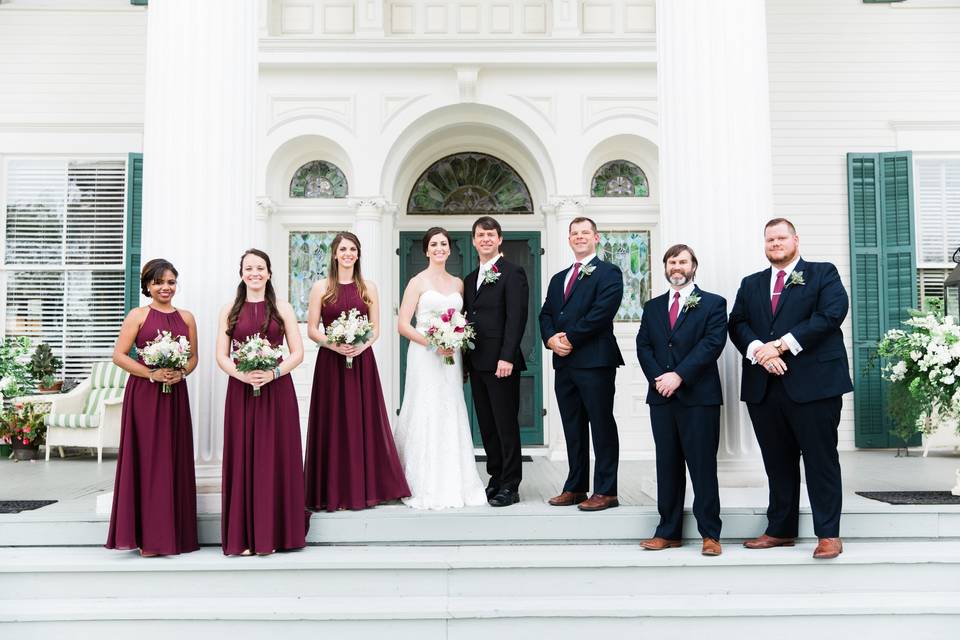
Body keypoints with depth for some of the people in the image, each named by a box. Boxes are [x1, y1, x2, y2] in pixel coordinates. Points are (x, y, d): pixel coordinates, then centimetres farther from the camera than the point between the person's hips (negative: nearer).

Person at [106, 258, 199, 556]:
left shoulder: (186, 317, 11)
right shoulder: (138, 315, 0)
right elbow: (119, 355, -5)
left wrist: (180, 373, -6)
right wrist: (152, 373, -15)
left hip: (175, 394, 4)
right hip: (143, 394, -4)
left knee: (174, 461, 5)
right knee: (146, 460, -2)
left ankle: (173, 533, 14)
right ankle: (148, 536, 5)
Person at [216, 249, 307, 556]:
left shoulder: (282, 308, 5)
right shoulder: (230, 310, 9)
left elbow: (297, 353, 2)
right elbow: (221, 355, 5)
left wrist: (273, 373, -15)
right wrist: (243, 374, -14)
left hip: (277, 390, -1)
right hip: (241, 390, 1)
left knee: (274, 458, 1)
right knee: (243, 459, 1)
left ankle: (272, 533, 11)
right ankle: (243, 535, 8)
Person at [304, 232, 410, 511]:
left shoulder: (368, 288, 8)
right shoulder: (321, 288, 3)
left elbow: (375, 329, 7)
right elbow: (312, 330, 0)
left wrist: (362, 345, -12)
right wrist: (335, 345, -16)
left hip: (362, 362, 2)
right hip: (330, 362, -1)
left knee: (364, 422, 3)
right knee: (333, 424, 0)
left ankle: (366, 488, 13)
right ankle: (334, 491, 8)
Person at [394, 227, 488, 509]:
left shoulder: (458, 283, 13)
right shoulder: (418, 282, -1)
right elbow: (403, 325, -6)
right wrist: (433, 343, -17)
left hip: (451, 359, 4)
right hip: (424, 357, -4)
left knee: (451, 417, 5)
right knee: (425, 417, -4)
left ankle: (453, 485, 14)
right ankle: (425, 489, 4)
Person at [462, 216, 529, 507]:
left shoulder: (513, 273, -5)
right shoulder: (470, 279, 18)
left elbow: (516, 318, -13)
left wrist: (507, 357, -20)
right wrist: (464, 359, 12)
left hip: (500, 362, -7)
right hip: (477, 363, 7)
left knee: (506, 425, -2)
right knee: (486, 425, 11)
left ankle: (510, 486, 5)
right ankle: (495, 479, 21)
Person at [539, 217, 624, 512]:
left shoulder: (608, 273, -1)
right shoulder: (558, 279, 22)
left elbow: (602, 312, -14)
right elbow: (545, 315, 15)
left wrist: (570, 338, -13)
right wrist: (551, 338, -6)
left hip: (595, 362, -7)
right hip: (564, 363, 7)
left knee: (602, 427, -1)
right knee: (573, 429, 12)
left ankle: (605, 491, 4)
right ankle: (575, 488, 19)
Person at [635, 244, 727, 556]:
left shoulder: (713, 303, 3)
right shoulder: (653, 307, 17)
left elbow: (712, 343, -9)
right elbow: (643, 346, 9)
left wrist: (679, 375, -16)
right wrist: (658, 378, -8)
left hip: (699, 395, -4)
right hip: (661, 396, 4)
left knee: (703, 466, -2)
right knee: (667, 465, 8)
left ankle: (710, 534, 6)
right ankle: (668, 532, 14)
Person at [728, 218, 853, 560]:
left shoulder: (823, 274, 6)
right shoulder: (750, 284, 19)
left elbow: (832, 314, -9)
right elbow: (737, 324, 8)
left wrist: (783, 344, -14)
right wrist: (759, 351, -13)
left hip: (812, 382, -4)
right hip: (764, 387, 4)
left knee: (821, 460, -1)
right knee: (777, 462, 10)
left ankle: (829, 534, 7)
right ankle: (780, 530, 20)